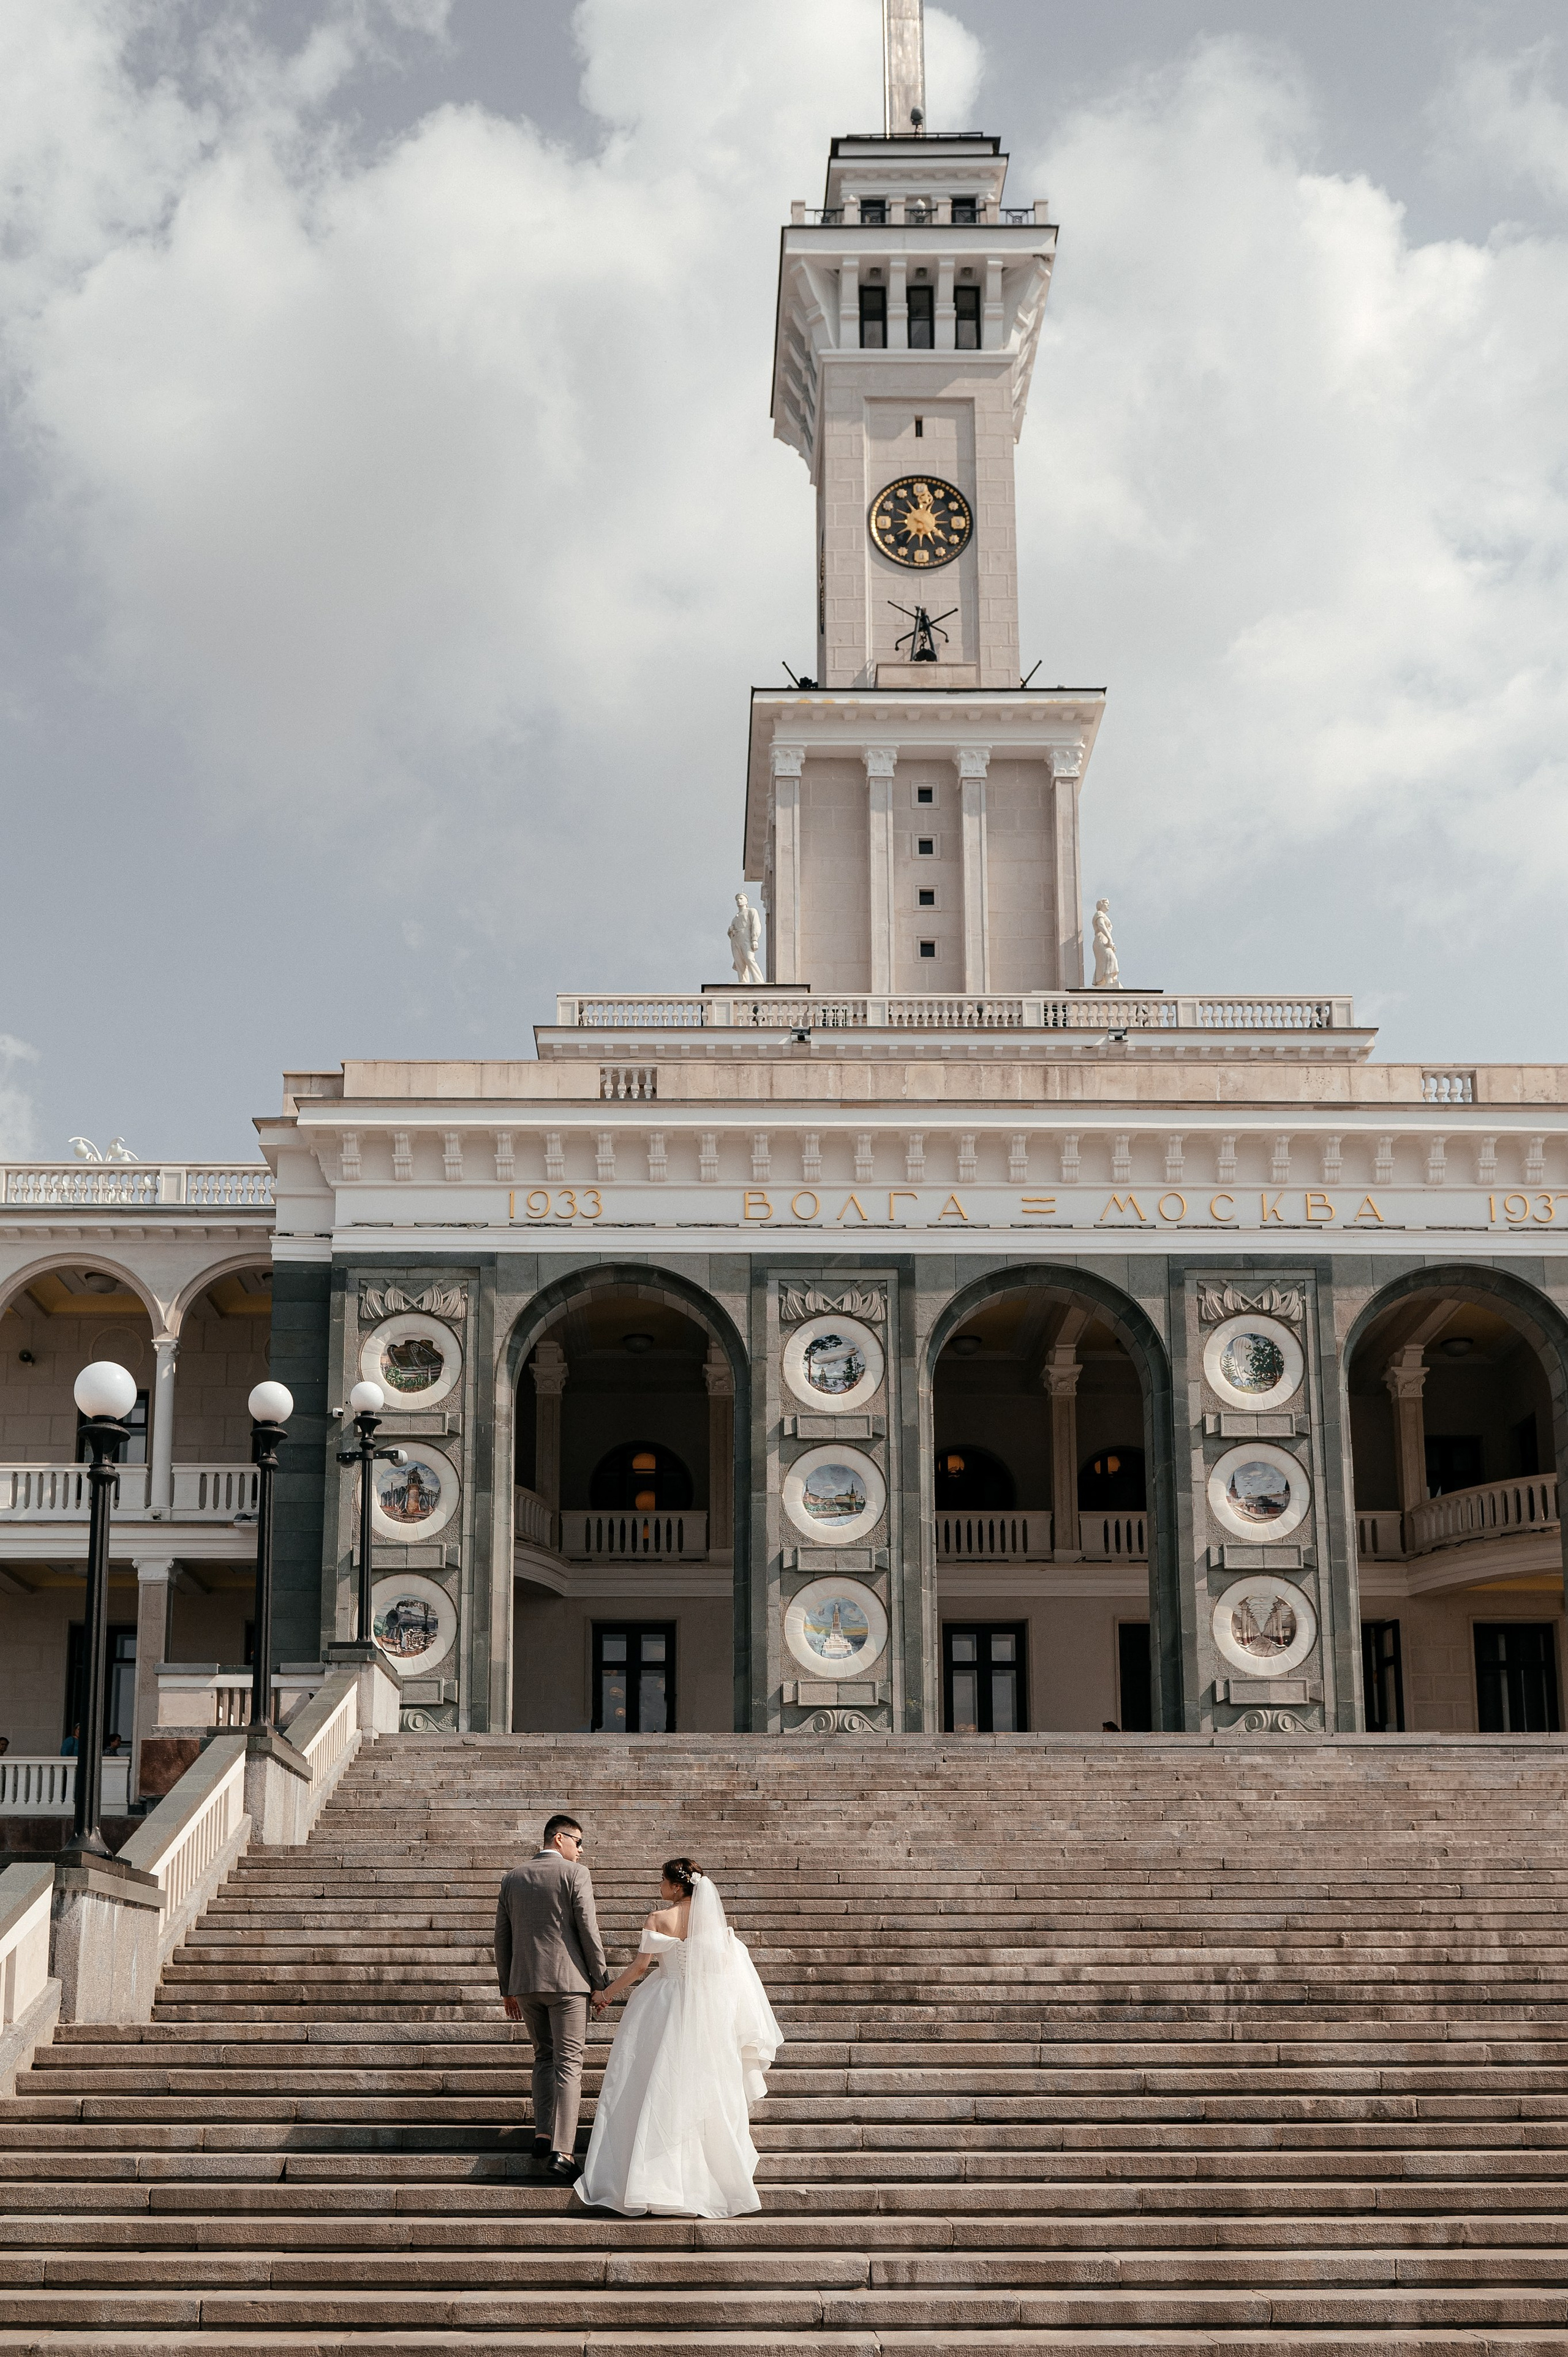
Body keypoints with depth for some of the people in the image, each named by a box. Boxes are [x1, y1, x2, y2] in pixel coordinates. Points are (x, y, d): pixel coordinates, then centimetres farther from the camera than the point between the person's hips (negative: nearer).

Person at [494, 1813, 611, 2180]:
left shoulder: (513, 1878, 11)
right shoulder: (575, 1874, -4)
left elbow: (502, 1938, 13)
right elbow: (588, 1931, -9)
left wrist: (508, 1989, 19)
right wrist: (602, 1981, -1)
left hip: (525, 1982, 5)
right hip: (567, 1980, -5)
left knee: (544, 2057, 20)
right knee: (568, 2064, -3)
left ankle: (542, 2134, 9)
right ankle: (562, 2151, -11)